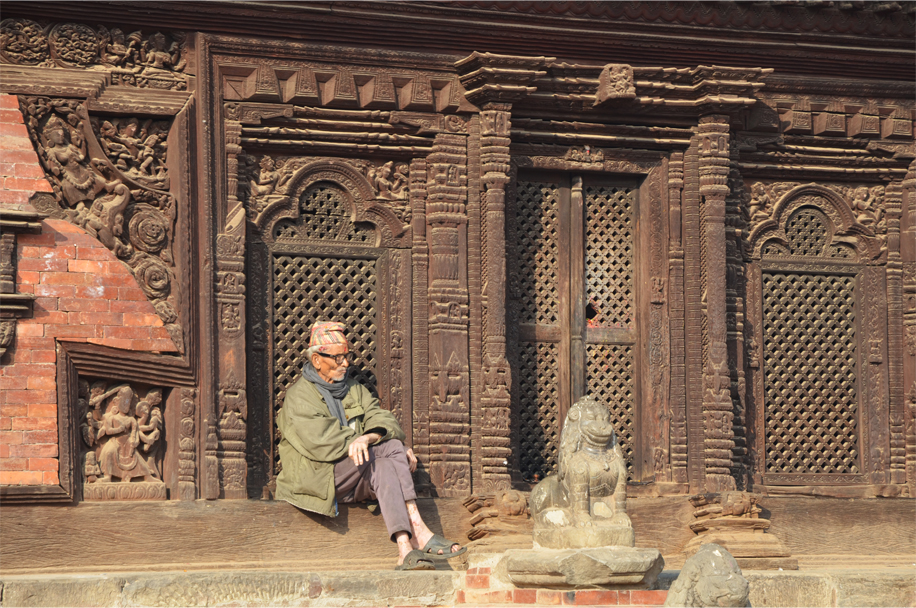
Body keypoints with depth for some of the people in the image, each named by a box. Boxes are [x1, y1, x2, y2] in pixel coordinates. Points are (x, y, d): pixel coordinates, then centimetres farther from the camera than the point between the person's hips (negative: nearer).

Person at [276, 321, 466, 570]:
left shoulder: (355, 391, 22)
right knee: (390, 448, -25)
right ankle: (418, 531, -37)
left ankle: (405, 549, -49)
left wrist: (368, 437, -25)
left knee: (386, 468, -31)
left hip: (358, 480, 5)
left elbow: (382, 420, 4)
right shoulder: (298, 397, 2)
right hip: (318, 479, -5)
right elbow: (318, 440, -16)